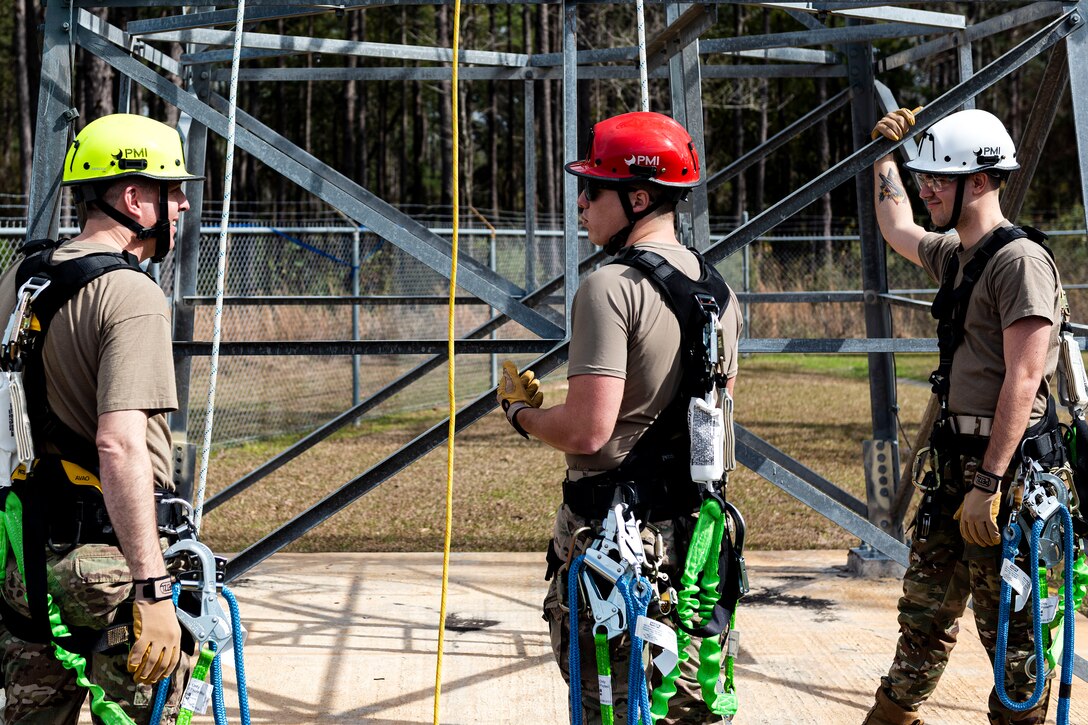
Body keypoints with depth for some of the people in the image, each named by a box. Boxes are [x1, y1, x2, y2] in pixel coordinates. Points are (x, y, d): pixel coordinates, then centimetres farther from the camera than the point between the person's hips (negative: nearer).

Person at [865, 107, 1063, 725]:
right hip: (958, 459, 9)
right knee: (926, 607, 16)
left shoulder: (1020, 260, -15)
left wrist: (988, 483, -24)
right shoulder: (956, 254, 13)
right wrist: (886, 155, 32)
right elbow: (897, 229, 38)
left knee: (1011, 627, -2)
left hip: (1007, 465, -9)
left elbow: (1023, 379, -21)